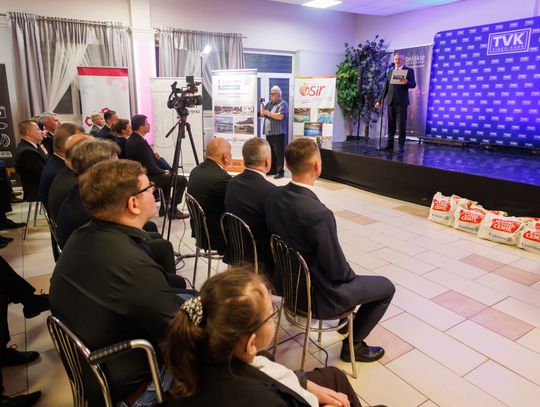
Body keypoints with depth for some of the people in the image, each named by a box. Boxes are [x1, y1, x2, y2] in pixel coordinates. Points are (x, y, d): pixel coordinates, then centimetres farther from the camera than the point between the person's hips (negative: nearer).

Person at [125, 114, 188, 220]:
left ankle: (164, 208, 31)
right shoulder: (141, 142, -25)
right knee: (182, 180, -6)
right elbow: (150, 166, -23)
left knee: (168, 175, 32)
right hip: (147, 178, -10)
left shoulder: (131, 139, 5)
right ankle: (173, 210, 4)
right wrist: (164, 172, -6)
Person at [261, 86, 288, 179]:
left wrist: (268, 113, -13)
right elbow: (262, 114, 19)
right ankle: (272, 169, 22)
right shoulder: (269, 103, 18)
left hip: (278, 133, -8)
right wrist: (262, 108, -2)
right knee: (270, 153, 13)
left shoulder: (283, 104, -6)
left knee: (278, 154, -5)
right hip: (269, 133, 8)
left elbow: (280, 116, -20)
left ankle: (280, 171, 0)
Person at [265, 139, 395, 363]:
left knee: (348, 273, 32)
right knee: (386, 287, 13)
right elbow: (336, 269, -23)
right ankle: (352, 344, 24)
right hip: (316, 293, -8)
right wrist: (350, 275, 1)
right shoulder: (319, 213, -34)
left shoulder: (274, 196, -10)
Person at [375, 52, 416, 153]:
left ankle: (401, 145, -1)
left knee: (402, 123, -4)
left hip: (401, 101, -4)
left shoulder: (409, 70, 4)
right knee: (391, 123, 6)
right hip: (390, 101, 4)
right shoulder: (390, 71, 18)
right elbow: (386, 87, 17)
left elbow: (413, 84, -3)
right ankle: (390, 144, 11)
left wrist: (406, 82, -25)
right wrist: (380, 100, 12)